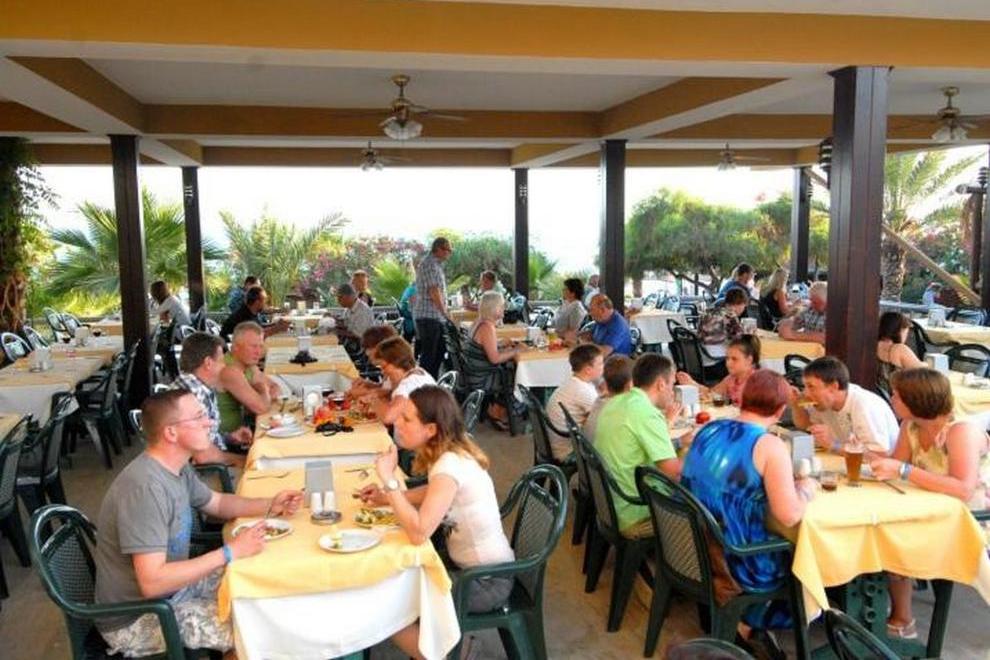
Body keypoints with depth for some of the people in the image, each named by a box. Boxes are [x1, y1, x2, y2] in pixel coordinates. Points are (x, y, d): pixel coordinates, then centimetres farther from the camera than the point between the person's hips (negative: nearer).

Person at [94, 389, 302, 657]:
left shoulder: (176, 467, -1)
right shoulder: (145, 487, -30)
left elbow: (217, 503, 17)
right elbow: (152, 582, -34)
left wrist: (270, 506, 0)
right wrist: (230, 552, -27)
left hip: (172, 585, 9)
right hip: (137, 619, -9)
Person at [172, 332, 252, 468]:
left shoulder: (205, 389, 7)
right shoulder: (193, 394, -23)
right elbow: (202, 455, -26)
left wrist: (230, 437, 7)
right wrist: (235, 459, -12)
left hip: (217, 460, 9)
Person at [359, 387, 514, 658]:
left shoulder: (450, 465, -28)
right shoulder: (450, 453, -2)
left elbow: (419, 533, -35)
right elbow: (434, 493, 18)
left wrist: (389, 479, -28)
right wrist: (388, 496, 3)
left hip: (487, 580, -8)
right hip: (472, 565, 9)